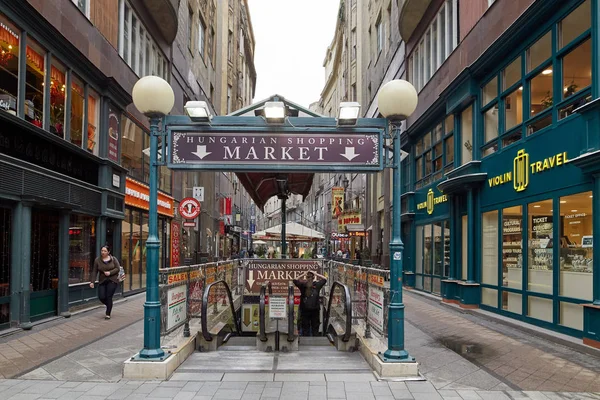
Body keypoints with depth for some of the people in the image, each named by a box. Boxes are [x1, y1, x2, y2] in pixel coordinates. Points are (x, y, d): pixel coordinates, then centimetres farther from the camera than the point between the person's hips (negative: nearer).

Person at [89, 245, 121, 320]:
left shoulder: (113, 259, 0)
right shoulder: (97, 260, 2)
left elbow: (118, 268, -2)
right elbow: (94, 271, 1)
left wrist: (110, 272, -16)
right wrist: (92, 281, -6)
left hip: (112, 281, -2)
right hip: (102, 281, 2)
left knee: (109, 297, -6)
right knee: (101, 297, -7)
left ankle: (108, 314, 7)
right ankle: (109, 305, 27)